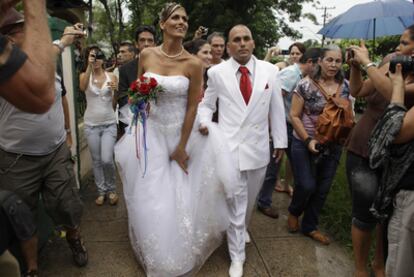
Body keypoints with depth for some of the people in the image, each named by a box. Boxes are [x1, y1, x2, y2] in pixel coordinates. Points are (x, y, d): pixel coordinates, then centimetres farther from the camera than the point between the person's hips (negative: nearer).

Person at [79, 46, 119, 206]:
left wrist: (116, 91, -19)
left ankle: (111, 189, 16)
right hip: (91, 124, 1)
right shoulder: (85, 75, 1)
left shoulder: (111, 77, 2)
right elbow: (82, 87, -23)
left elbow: (116, 102, 1)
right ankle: (101, 191, 25)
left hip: (109, 124, -1)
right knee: (96, 160, 9)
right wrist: (89, 66, -28)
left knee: (107, 160, -10)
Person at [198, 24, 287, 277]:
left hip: (259, 146, 3)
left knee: (250, 198, 22)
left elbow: (277, 108, 5)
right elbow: (206, 104, 7)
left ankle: (242, 227, 53)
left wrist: (280, 141, 8)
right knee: (235, 204, 5)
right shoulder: (217, 72, -3)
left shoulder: (270, 70, 0)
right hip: (229, 146, -2)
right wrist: (204, 122, -13)